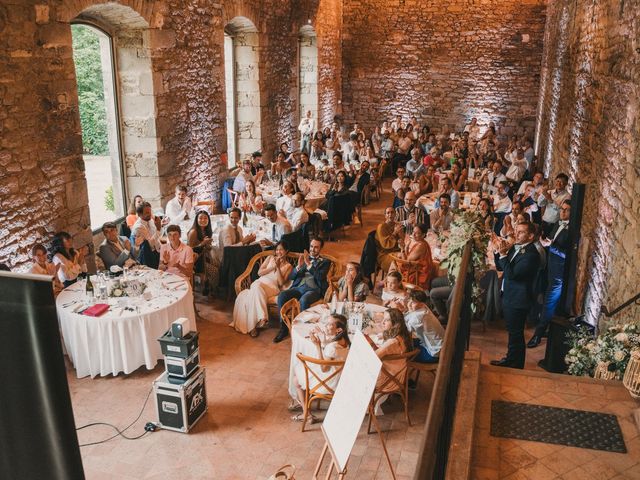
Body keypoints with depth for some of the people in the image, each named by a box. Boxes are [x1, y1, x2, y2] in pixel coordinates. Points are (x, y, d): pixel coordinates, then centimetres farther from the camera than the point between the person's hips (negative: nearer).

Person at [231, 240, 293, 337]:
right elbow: (259, 272, 9)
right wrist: (273, 267, -2)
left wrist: (278, 267, -7)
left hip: (273, 287, -3)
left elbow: (281, 283, 0)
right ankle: (260, 317, -39)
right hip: (260, 282, 3)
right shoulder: (271, 258, 20)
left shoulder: (288, 266, 14)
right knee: (256, 287, -36)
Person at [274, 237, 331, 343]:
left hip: (314, 289, -4)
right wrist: (299, 266, -4)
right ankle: (283, 328, -18)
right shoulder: (304, 258, 25)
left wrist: (309, 264, -12)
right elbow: (291, 277, 15)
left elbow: (320, 277, -5)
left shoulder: (325, 262, 15)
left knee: (304, 300, -38)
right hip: (298, 287, 4)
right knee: (281, 296, -27)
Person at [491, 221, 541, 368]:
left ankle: (516, 365, 19)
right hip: (508, 296, 9)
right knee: (512, 331, 22)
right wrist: (500, 252, -4)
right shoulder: (515, 247, 5)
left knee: (516, 334, 5)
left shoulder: (531, 254, -22)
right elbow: (500, 267, 12)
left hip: (518, 300, -9)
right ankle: (510, 359, 37)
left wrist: (503, 254, -23)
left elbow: (512, 274, -27)